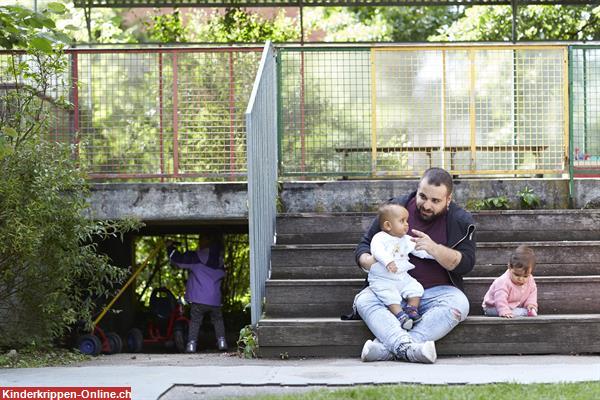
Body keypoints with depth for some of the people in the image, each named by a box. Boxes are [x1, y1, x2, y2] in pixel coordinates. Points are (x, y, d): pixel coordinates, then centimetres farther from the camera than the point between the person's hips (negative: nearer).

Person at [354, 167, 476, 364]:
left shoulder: (460, 221, 3)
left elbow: (465, 264, -5)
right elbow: (363, 246, 9)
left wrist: (434, 248, -20)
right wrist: (368, 262, -15)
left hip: (437, 291, -1)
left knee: (459, 304, -33)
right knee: (363, 300, -29)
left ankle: (385, 347, -42)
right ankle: (407, 348, -50)